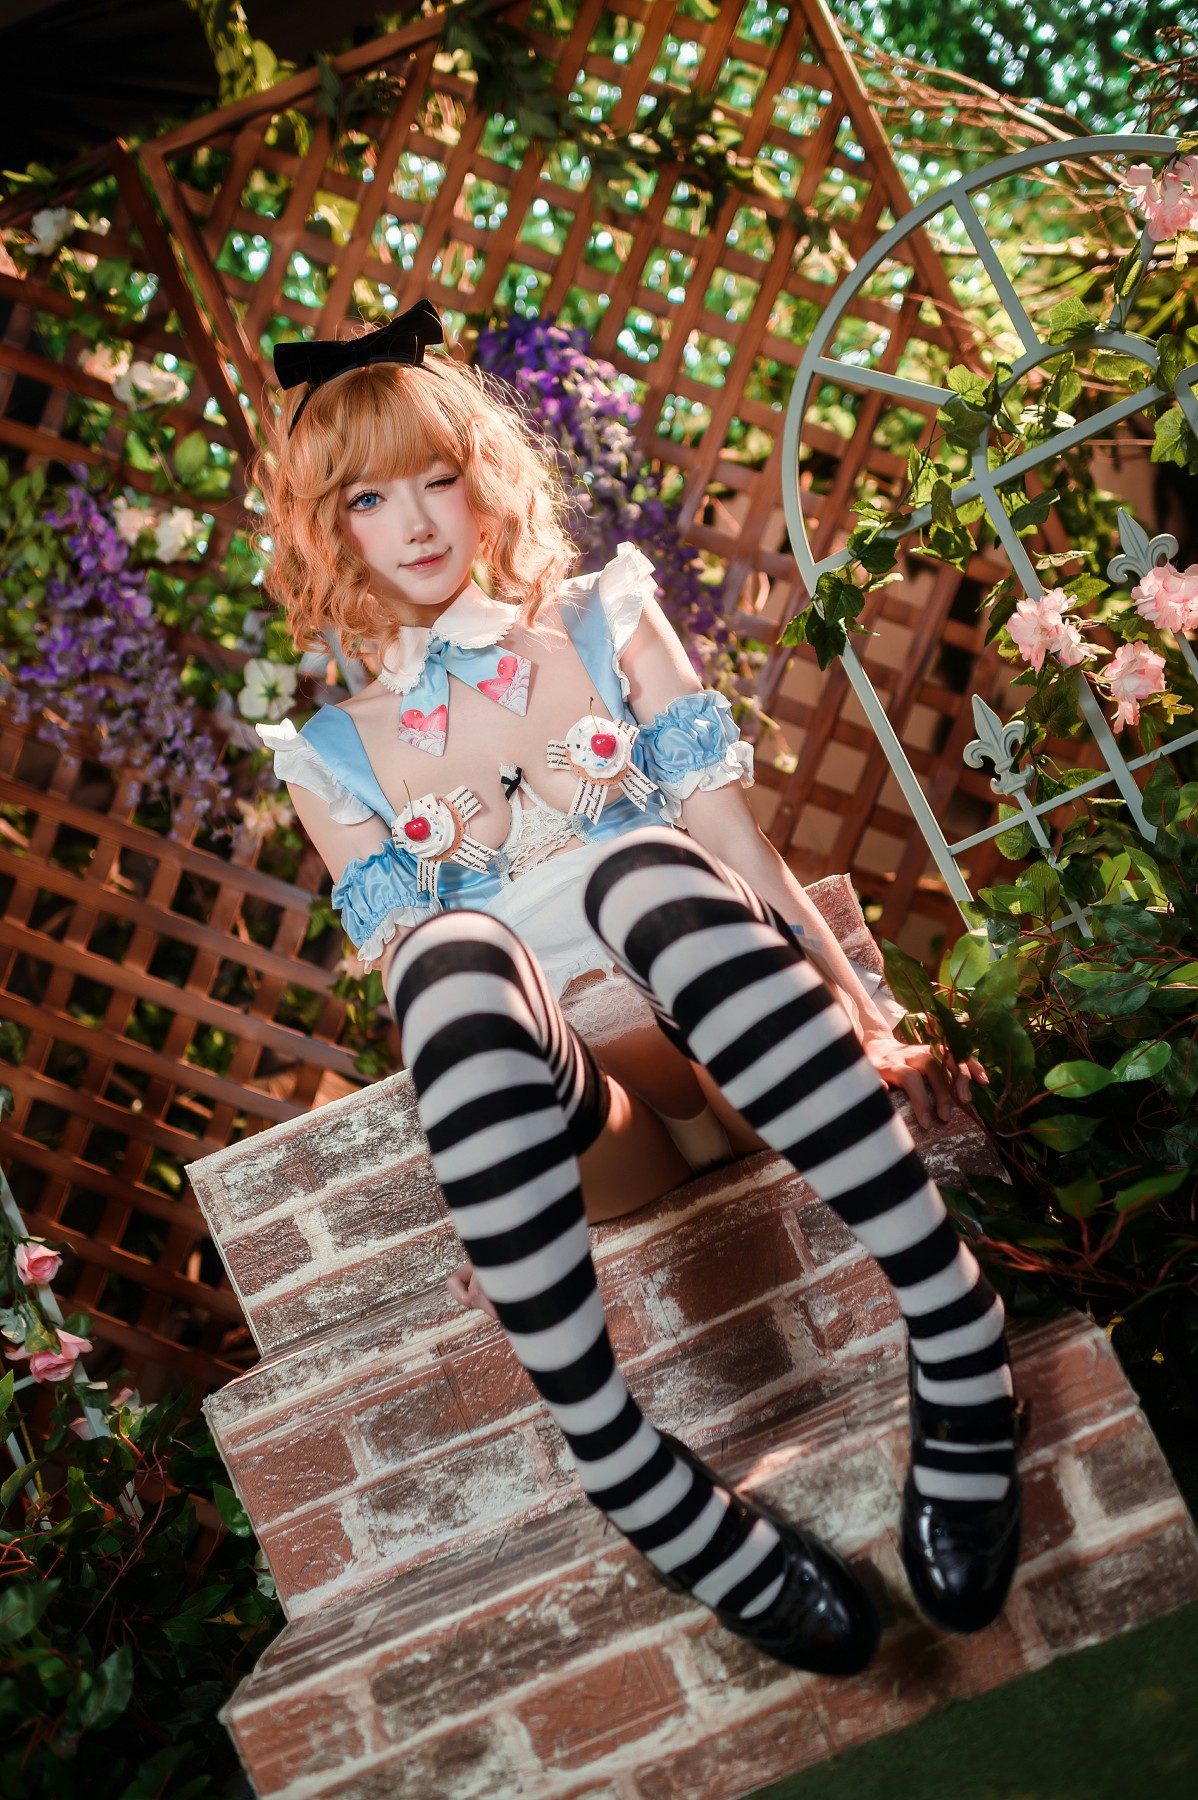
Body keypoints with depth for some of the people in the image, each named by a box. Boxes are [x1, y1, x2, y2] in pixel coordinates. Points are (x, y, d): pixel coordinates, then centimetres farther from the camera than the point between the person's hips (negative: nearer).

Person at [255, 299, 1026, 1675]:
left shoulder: (606, 620, 13)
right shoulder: (334, 758, 14)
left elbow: (742, 851, 6)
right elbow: (418, 993, 5)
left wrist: (869, 1020, -7)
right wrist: (490, 1213, -9)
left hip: (731, 1072, 0)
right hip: (567, 1135, 0)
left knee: (644, 874, -35)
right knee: (455, 959, -35)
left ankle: (957, 1333, -31)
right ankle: (625, 1472, -32)